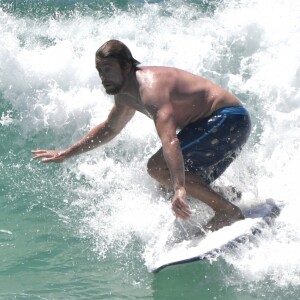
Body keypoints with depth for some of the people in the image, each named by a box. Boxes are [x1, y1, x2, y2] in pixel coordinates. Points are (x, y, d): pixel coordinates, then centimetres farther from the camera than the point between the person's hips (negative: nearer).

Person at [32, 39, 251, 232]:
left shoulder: (150, 87, -25)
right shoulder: (125, 95, 7)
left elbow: (170, 141, -39)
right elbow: (109, 129, 27)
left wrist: (180, 189, -49)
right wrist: (66, 154, 26)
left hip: (229, 120, -10)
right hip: (221, 123, 10)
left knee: (159, 167, -21)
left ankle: (228, 211, -21)